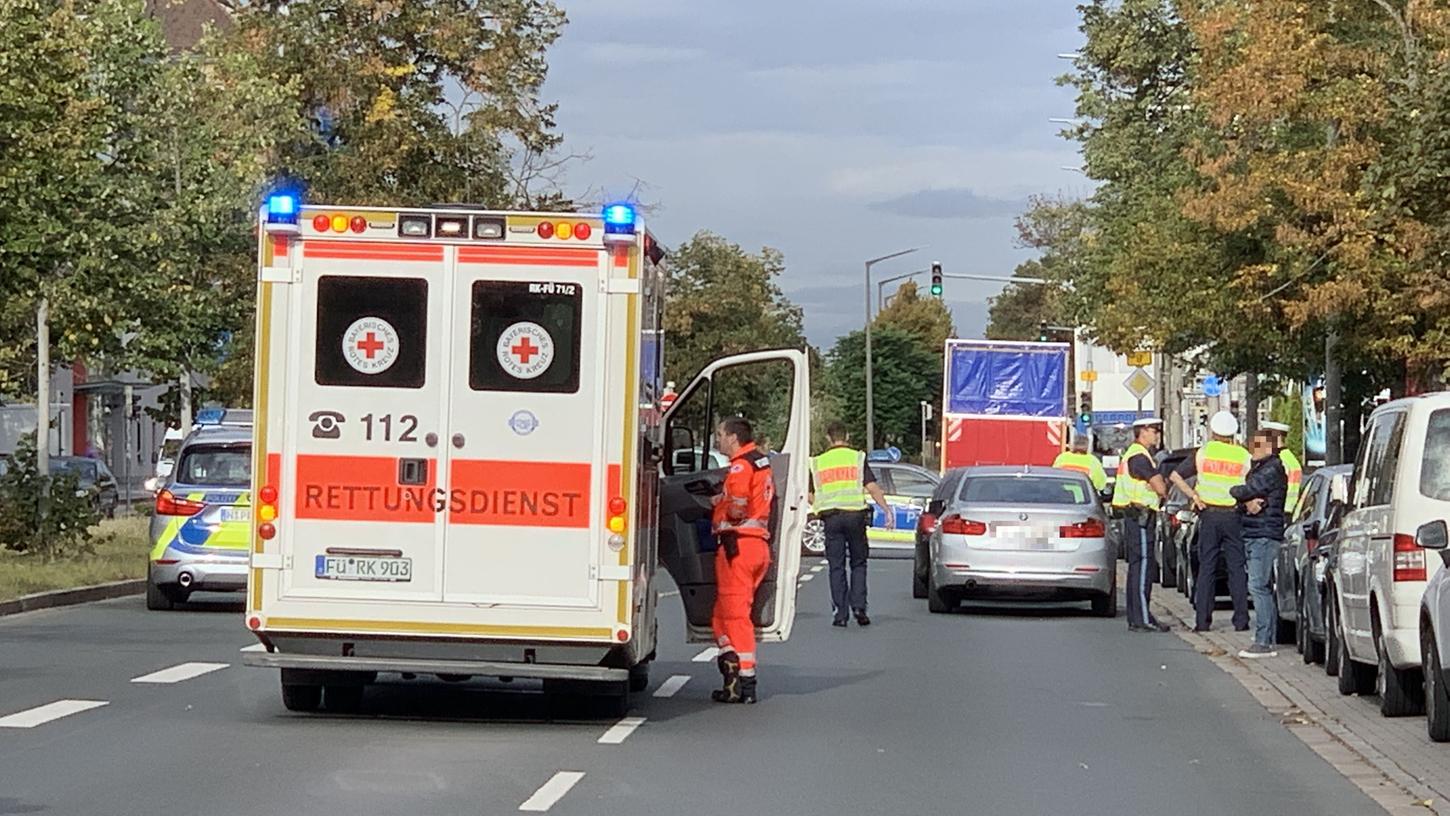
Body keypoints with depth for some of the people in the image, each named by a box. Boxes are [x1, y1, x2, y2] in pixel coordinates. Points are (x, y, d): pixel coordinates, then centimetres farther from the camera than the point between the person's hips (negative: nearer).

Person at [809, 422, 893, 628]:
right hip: (855, 514, -1)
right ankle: (858, 606, -2)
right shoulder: (857, 458, 3)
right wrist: (887, 510, -4)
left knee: (836, 566, 5)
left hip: (831, 517, 1)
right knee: (858, 563, 11)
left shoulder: (819, 462, 9)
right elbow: (872, 487, -6)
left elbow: (811, 496, 11)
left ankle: (840, 613, 1)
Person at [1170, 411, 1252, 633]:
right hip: (1234, 516, -1)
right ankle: (1241, 620, 1)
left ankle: (1202, 620, 1)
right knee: (1237, 569, 4)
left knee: (1206, 568, 4)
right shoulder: (1244, 456, 0)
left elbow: (1175, 476, 2)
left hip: (1209, 514, 1)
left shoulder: (1203, 453, 2)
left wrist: (1194, 495, 1)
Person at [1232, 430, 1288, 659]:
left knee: (1258, 586, -14)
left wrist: (1234, 491, 2)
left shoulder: (1272, 470, -11)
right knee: (1264, 588, 12)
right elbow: (1247, 494, 13)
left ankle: (1263, 642, -16)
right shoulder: (1258, 468, 22)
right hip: (1254, 535, 10)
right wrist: (1248, 502, -9)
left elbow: (1247, 491, -18)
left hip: (1265, 535, -10)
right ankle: (1268, 637, 17)